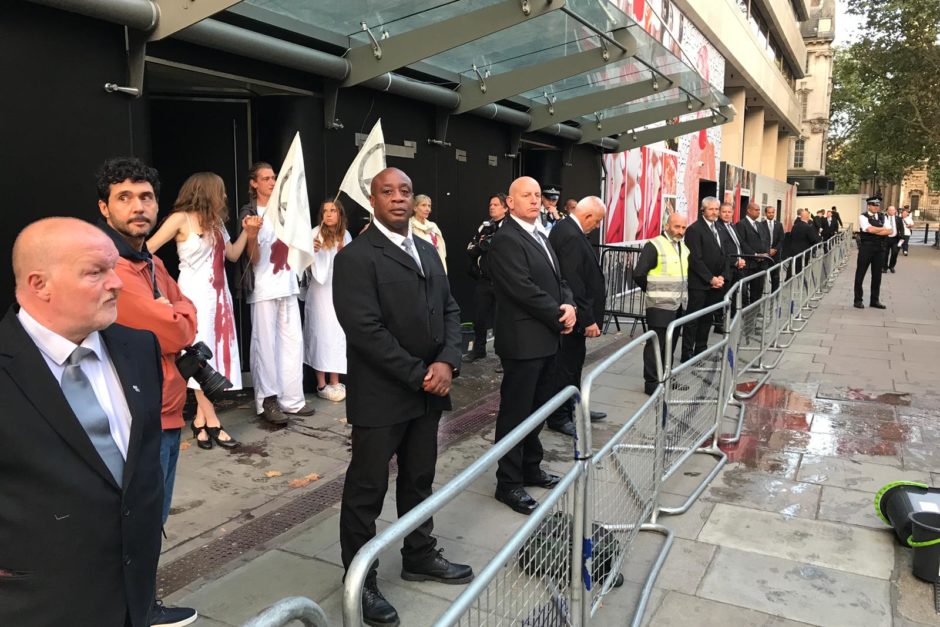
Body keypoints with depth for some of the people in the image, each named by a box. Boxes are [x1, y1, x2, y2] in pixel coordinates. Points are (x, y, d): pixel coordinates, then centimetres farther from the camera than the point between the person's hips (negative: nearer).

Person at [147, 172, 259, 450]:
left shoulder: (215, 221, 13)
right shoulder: (181, 219, -8)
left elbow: (233, 255, 17)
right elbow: (147, 250, -12)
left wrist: (247, 232, 6)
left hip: (218, 293, 7)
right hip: (195, 293, -7)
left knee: (215, 353, 3)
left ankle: (201, 420, 9)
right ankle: (212, 422, -3)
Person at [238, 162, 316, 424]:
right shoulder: (249, 214, -3)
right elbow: (253, 259, -9)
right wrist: (251, 234, -25)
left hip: (288, 284, 6)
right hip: (264, 287, -6)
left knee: (293, 341, 5)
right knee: (265, 344, -5)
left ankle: (291, 399, 11)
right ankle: (267, 401, 3)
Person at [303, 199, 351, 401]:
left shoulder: (346, 235, 7)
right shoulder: (315, 234, -8)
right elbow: (308, 267, -11)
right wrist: (311, 252, -28)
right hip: (321, 292, -5)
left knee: (338, 334, 7)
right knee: (321, 334, -2)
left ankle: (335, 381, 15)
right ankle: (321, 384, 4)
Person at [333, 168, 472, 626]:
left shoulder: (428, 252, 12)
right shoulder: (356, 256, -12)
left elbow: (449, 310, 10)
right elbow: (366, 330, -20)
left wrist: (447, 362, -8)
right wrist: (418, 374, -17)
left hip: (429, 391, 7)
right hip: (382, 395, -7)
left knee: (419, 480, 20)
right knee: (367, 489, 6)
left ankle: (419, 556, 38)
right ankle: (361, 580, 22)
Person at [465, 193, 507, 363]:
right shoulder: (484, 226, 11)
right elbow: (470, 250, 10)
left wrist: (486, 244, -12)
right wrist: (481, 245, -10)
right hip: (483, 279, 5)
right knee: (479, 316, 14)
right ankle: (478, 349, 31)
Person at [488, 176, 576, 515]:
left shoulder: (539, 236, 15)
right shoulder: (506, 240, -14)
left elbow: (557, 279, 16)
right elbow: (524, 289, -21)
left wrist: (568, 305, -5)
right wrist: (559, 316, -13)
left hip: (546, 339, 9)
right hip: (523, 340, -9)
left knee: (537, 408, 18)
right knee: (515, 412, 1)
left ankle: (531, 468, 32)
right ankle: (508, 483, 12)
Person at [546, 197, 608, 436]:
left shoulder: (566, 228, 10)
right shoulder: (571, 236, -23)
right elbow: (573, 283, -27)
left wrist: (588, 316, 16)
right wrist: (588, 319, -23)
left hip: (577, 314, 11)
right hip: (575, 316, -11)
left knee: (573, 363, 21)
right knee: (566, 366, 2)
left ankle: (573, 408, 35)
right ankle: (559, 417, 15)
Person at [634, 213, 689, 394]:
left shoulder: (684, 248, 13)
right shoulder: (654, 246, -12)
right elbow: (638, 274, -15)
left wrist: (683, 294, 14)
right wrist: (653, 291, -1)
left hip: (678, 306, 7)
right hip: (660, 306, -7)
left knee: (670, 345, 15)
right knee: (656, 344, -2)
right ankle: (651, 382, 6)